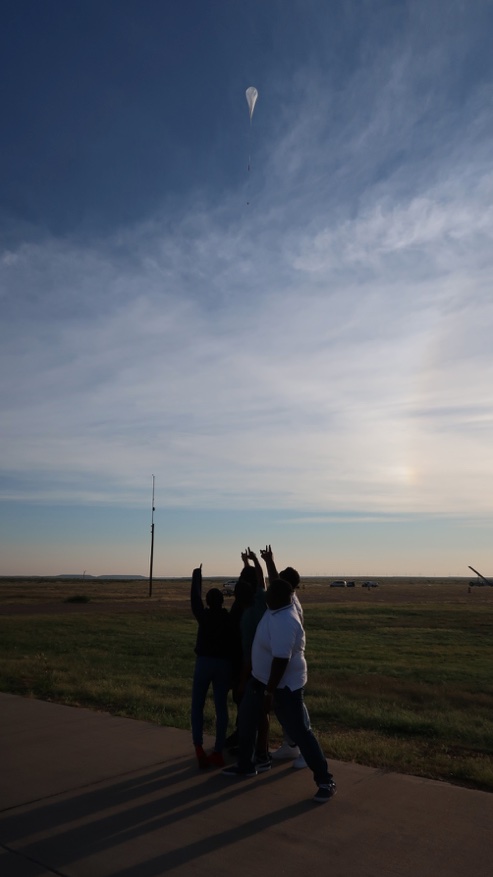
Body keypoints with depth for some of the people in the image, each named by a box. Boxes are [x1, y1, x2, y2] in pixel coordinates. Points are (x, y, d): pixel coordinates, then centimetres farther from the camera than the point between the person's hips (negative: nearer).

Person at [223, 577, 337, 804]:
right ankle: (246, 765, 38)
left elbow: (281, 660, -32)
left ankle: (325, 781, 12)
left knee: (300, 732, -2)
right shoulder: (278, 608, -7)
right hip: (260, 678, 10)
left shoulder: (284, 623, -33)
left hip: (284, 686, -10)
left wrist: (269, 693, -29)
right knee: (246, 720, 20)